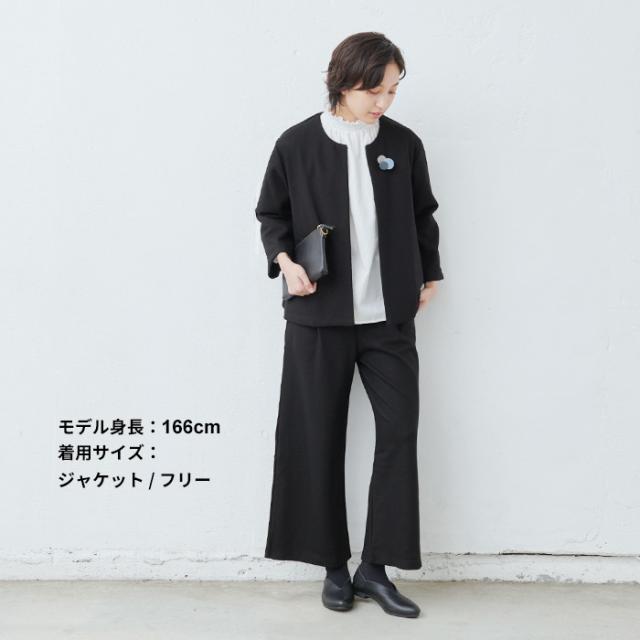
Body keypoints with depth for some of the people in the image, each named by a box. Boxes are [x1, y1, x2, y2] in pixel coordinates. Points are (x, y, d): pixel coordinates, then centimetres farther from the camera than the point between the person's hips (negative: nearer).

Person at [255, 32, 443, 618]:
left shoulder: (405, 144, 4)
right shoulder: (297, 144, -3)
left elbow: (423, 215, 16)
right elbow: (271, 214, 6)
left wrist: (430, 274, 17)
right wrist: (285, 261, -10)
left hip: (389, 316, 2)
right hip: (319, 315, -2)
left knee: (399, 431, -1)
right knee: (319, 438, 3)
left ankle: (376, 568, 12)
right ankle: (335, 566, 20)